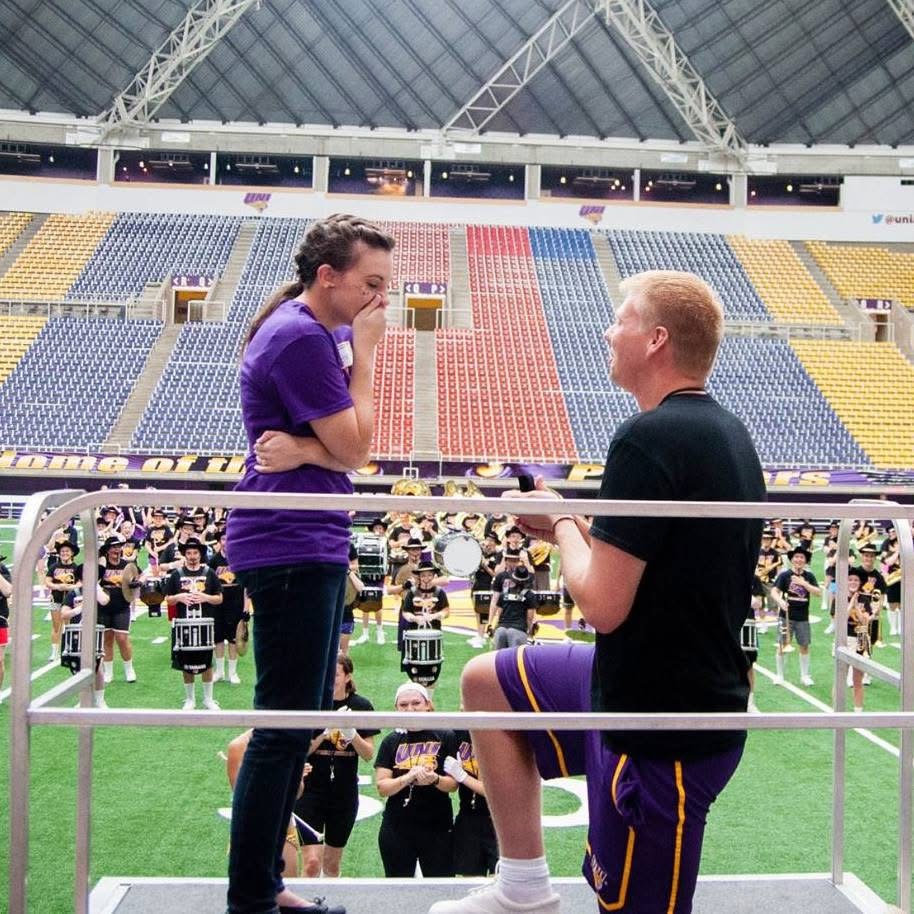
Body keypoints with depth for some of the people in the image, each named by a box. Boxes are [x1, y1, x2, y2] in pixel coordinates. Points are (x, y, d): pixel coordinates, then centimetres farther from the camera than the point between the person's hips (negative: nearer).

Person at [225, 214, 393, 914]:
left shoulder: (316, 332, 15)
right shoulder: (302, 337, -16)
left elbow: (348, 444, 8)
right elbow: (354, 450, -14)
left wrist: (305, 449, -14)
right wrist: (366, 353, -8)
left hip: (314, 547, 11)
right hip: (291, 549, -11)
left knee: (302, 721, 15)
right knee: (285, 726, -5)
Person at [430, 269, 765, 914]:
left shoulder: (648, 437, -25)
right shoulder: (727, 431, 6)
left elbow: (603, 605, -26)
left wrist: (561, 524, -7)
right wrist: (575, 525, 6)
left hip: (662, 726, -11)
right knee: (485, 682, 19)